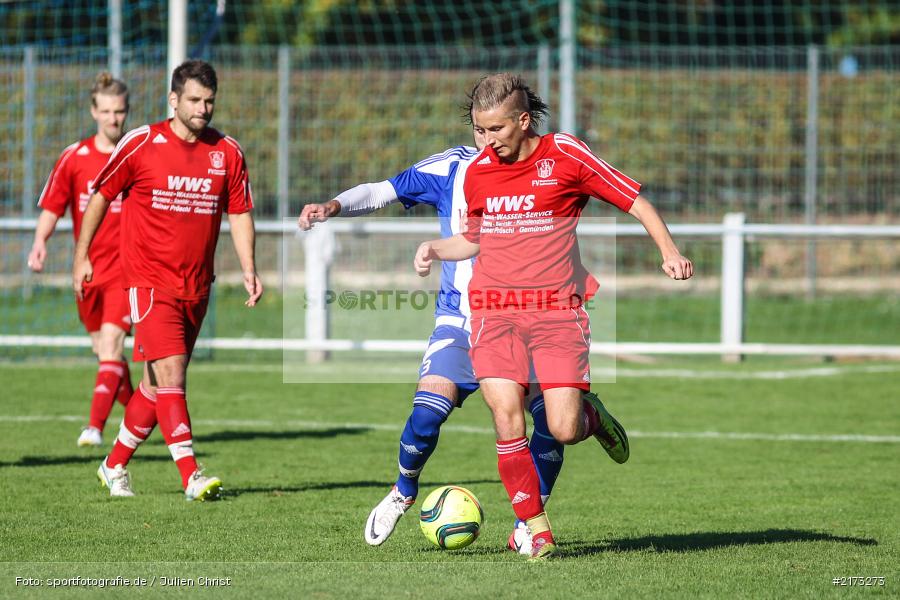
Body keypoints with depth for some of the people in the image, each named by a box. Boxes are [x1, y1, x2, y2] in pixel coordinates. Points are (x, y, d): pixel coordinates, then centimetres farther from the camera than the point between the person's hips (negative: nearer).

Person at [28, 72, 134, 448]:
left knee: (110, 343, -18)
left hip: (127, 267, -3)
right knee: (103, 349, 13)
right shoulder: (74, 158, 2)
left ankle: (96, 426, -24)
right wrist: (40, 242, -11)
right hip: (88, 268, 3)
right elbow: (52, 207, 5)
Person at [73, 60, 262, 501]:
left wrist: (248, 269, -3)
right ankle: (191, 477, -19)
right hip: (149, 279, -5)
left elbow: (240, 213, 9)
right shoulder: (141, 144, -5)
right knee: (169, 374, -16)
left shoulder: (227, 152, 4)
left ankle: (115, 466, 25)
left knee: (160, 383, 10)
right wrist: (82, 255, 6)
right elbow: (101, 196, 6)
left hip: (197, 286, 5)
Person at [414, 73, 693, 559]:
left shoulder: (564, 155, -3)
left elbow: (635, 202, 2)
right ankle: (536, 528, -1)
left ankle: (592, 415, 27)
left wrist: (669, 253, -10)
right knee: (507, 419, -15)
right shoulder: (477, 172, 9)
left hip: (557, 309, -2)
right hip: (494, 312, 3)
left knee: (564, 430, -11)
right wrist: (435, 249, 7)